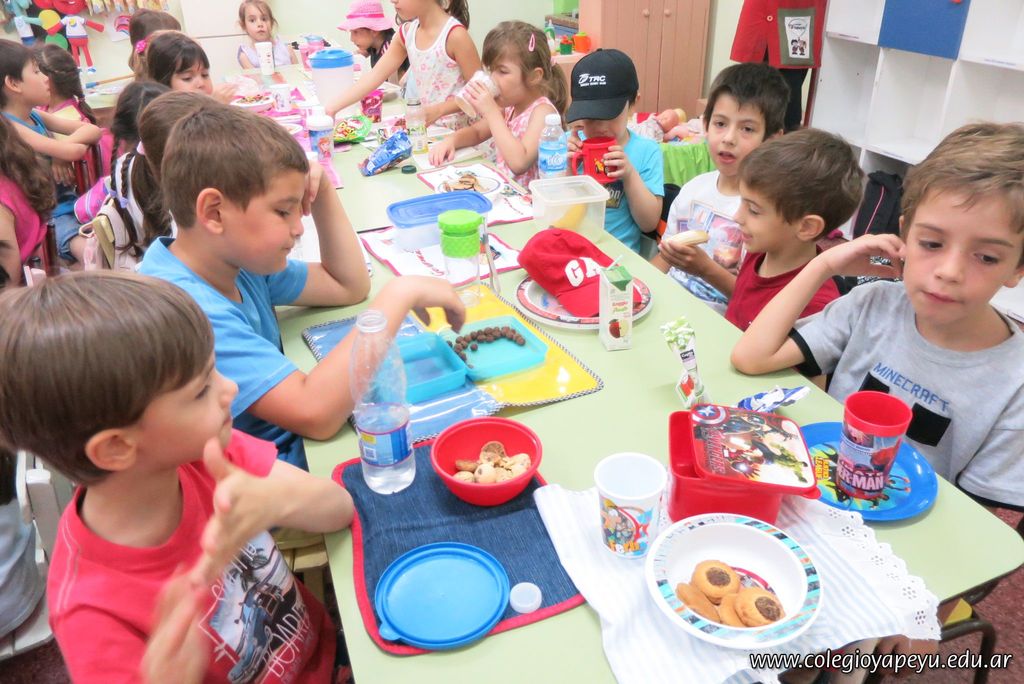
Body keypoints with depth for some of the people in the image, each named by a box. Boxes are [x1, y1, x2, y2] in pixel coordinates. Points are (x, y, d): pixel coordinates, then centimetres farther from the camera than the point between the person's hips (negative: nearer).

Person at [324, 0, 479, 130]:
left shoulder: (454, 35, -18)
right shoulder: (407, 33, 4)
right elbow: (375, 76, 1)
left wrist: (437, 110, -26)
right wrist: (332, 108, -8)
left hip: (456, 131, -6)